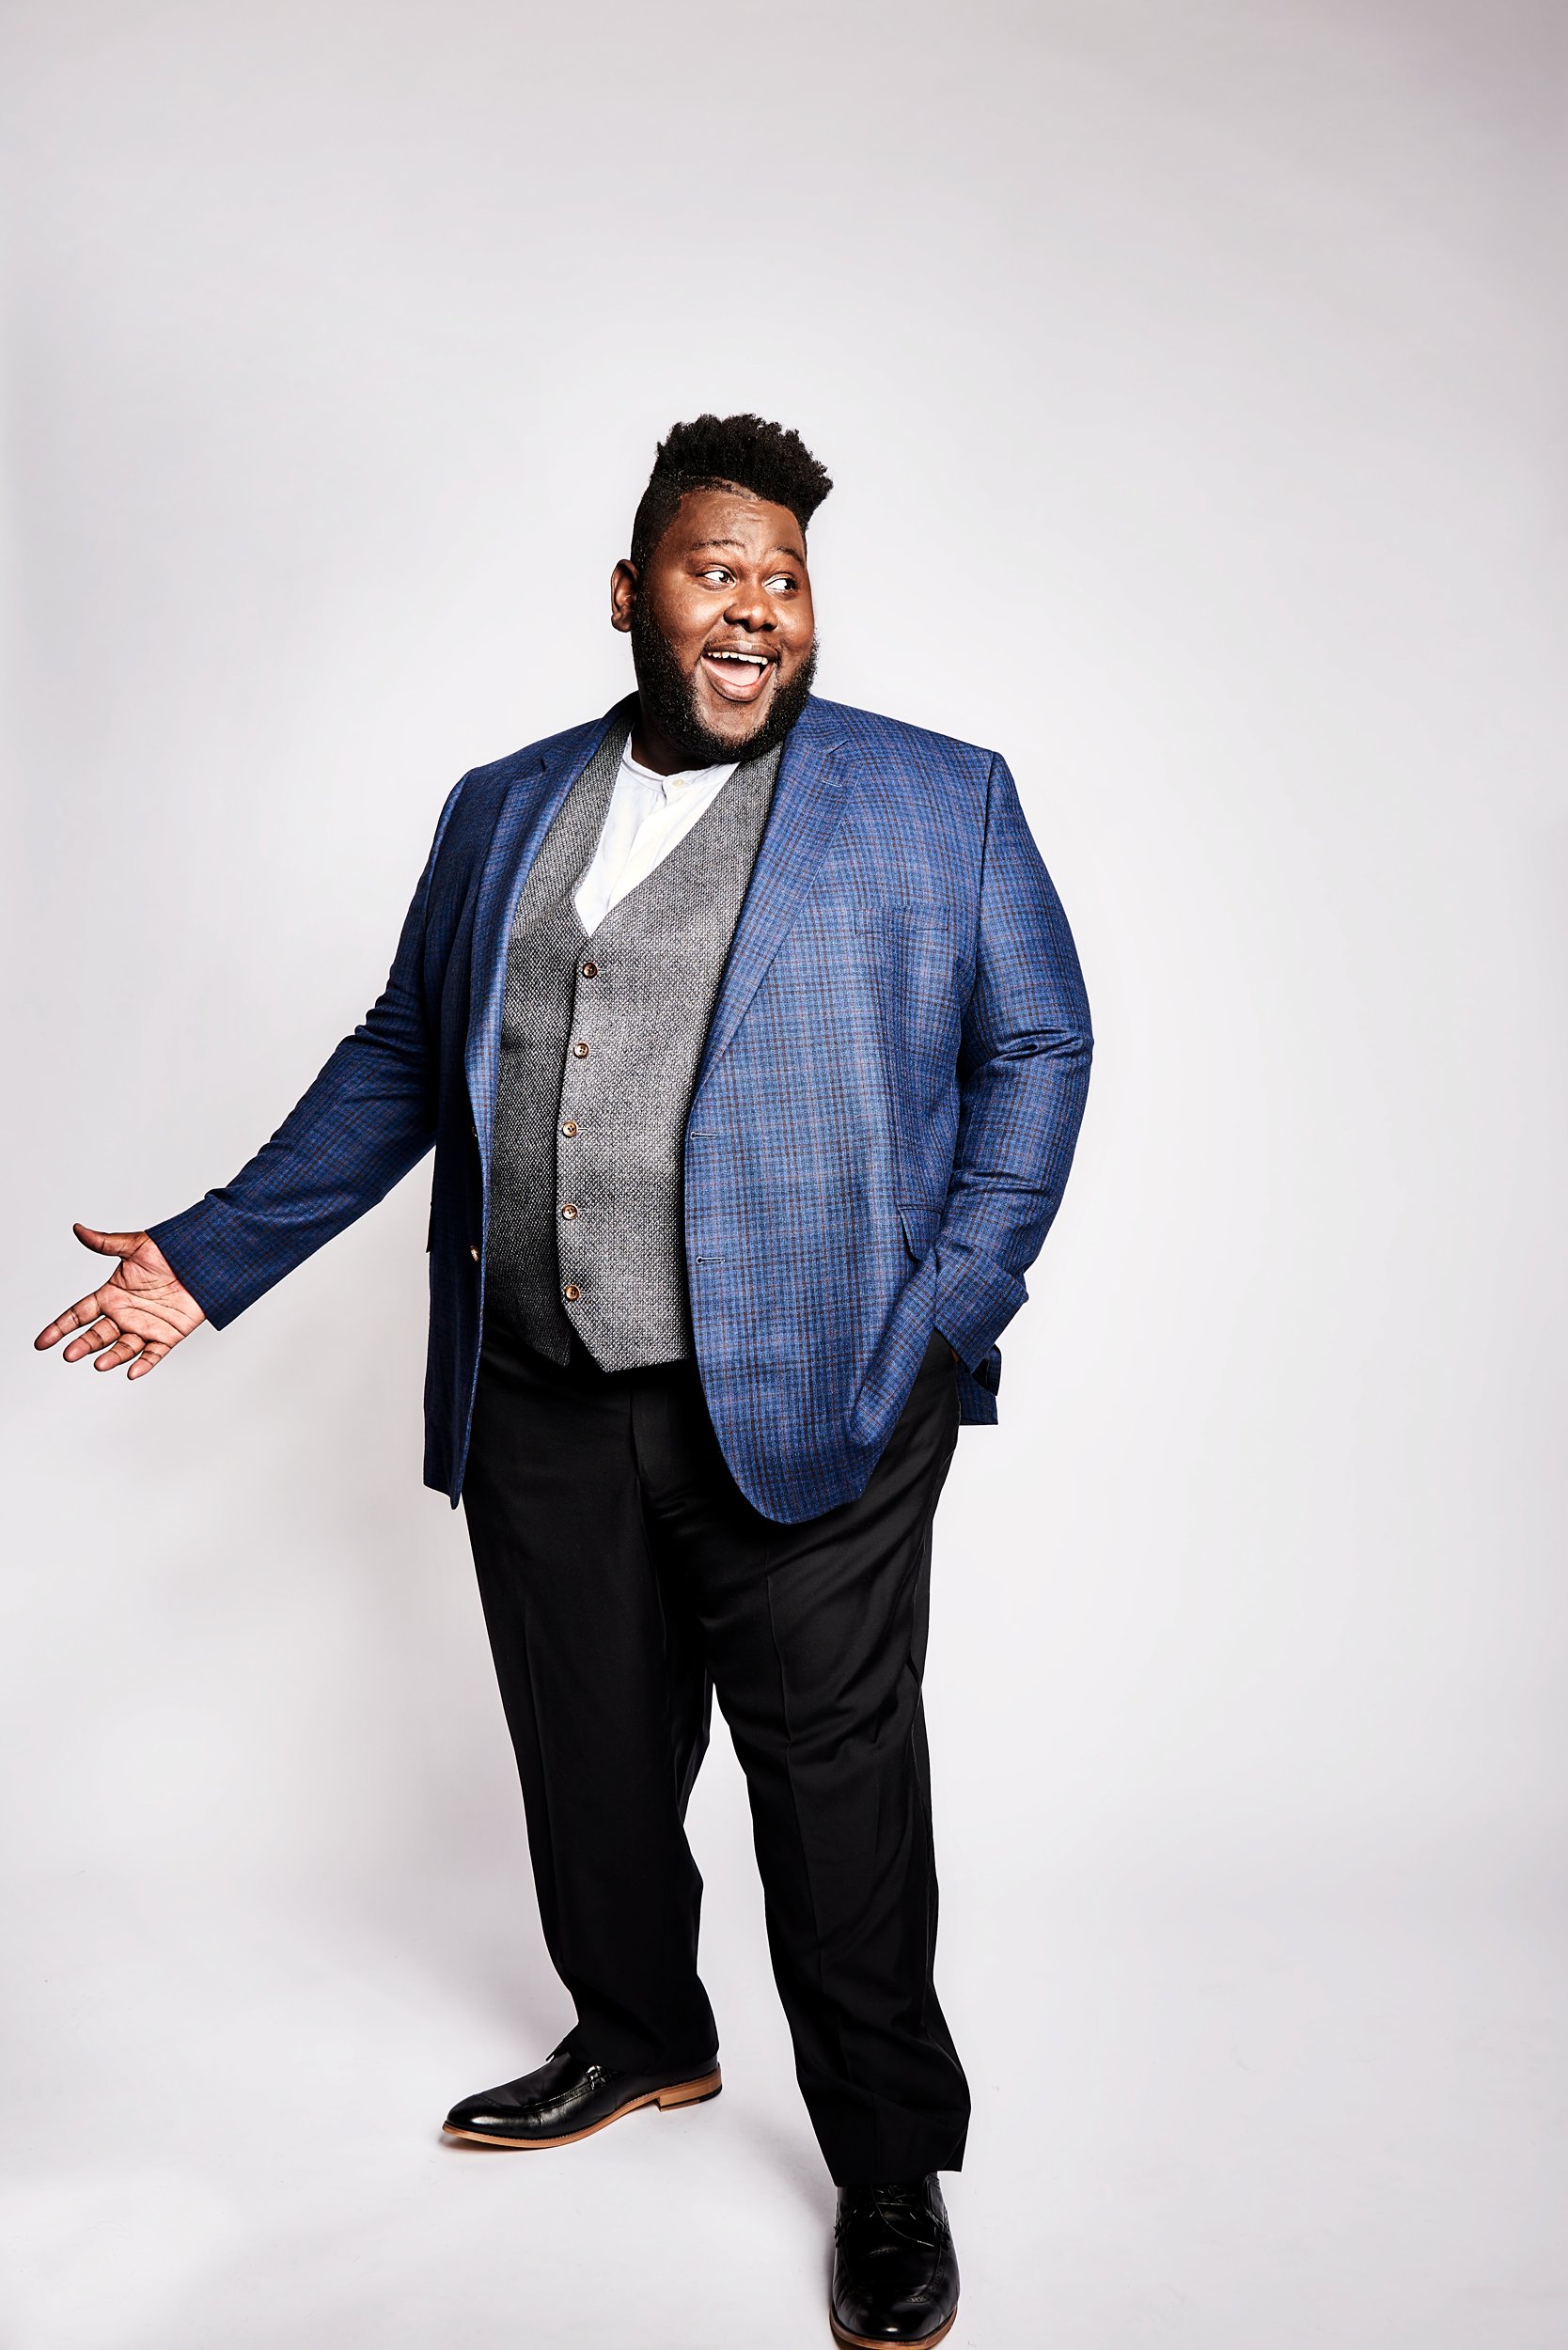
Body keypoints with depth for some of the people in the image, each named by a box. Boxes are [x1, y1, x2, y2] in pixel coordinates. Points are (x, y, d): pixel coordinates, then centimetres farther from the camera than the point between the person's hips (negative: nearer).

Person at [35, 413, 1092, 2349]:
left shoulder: (940, 802, 3)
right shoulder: (500, 811, 13)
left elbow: (1036, 1048, 3)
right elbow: (400, 1058, 17)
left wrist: (952, 1309, -8)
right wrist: (213, 1257, 12)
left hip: (808, 1402, -3)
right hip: (540, 1409, 4)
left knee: (838, 1790, 3)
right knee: (588, 1755, 16)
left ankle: (892, 2182, 24)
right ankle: (640, 2041, 43)